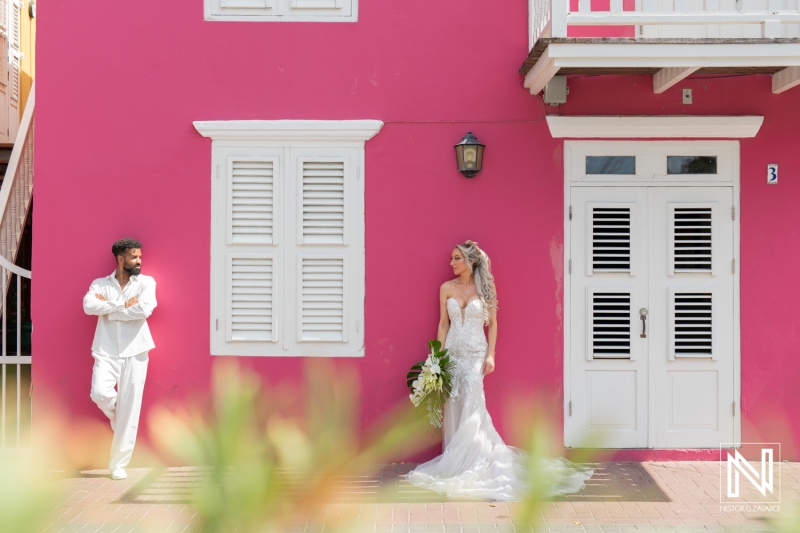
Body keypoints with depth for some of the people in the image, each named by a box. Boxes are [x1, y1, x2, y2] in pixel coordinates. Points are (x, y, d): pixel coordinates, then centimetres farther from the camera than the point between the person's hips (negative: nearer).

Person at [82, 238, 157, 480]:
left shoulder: (146, 282, 4)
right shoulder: (100, 284, 8)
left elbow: (145, 309, -15)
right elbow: (89, 306, -13)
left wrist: (109, 309, -7)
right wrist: (123, 304, -15)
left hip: (134, 352, 0)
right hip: (107, 352, 0)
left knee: (129, 411, -1)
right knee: (100, 393, -24)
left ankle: (118, 464, 11)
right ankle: (117, 416, 13)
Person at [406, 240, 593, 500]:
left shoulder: (484, 287, -1)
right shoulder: (446, 288, 5)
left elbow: (492, 323, 2)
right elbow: (443, 323, 8)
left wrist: (490, 354, -6)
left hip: (475, 354, -2)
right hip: (452, 353, 3)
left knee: (471, 407, -9)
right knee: (454, 409, 2)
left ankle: (469, 464, -1)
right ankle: (456, 462, 12)